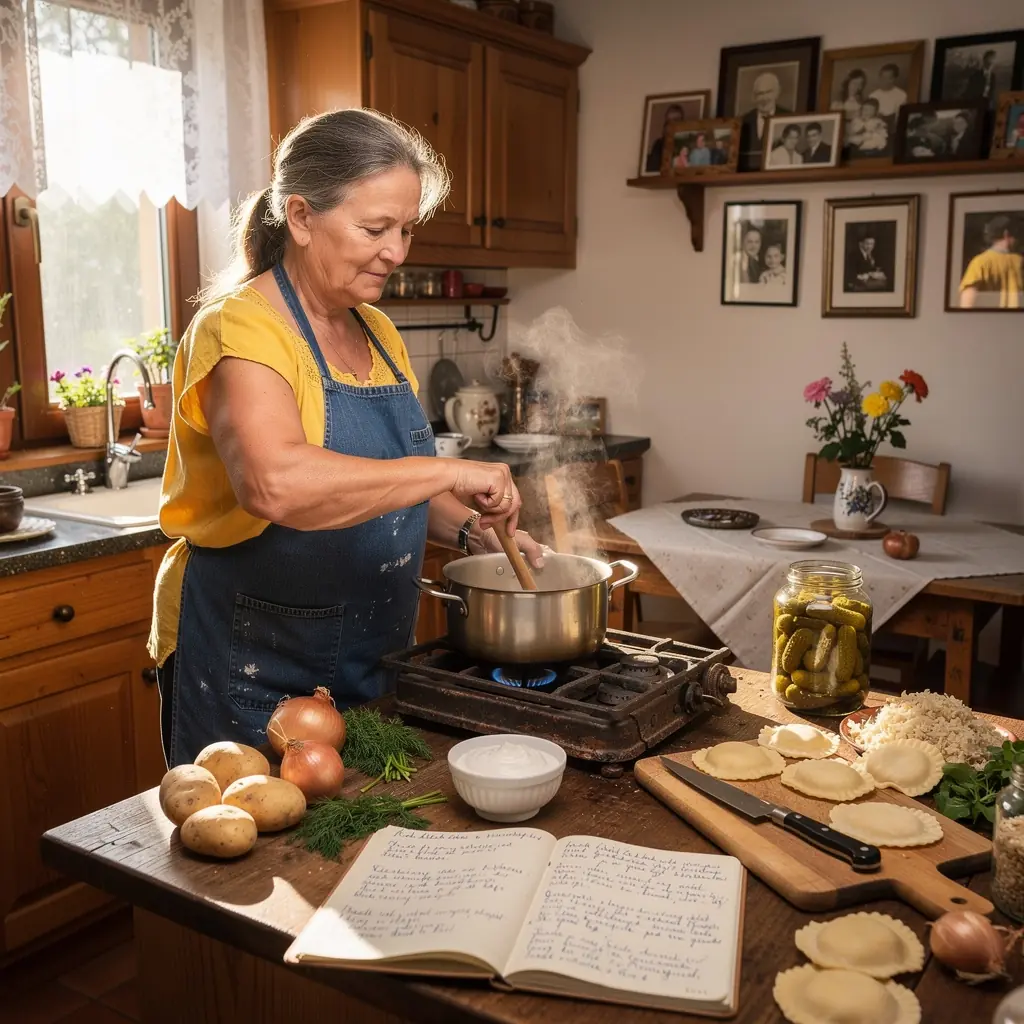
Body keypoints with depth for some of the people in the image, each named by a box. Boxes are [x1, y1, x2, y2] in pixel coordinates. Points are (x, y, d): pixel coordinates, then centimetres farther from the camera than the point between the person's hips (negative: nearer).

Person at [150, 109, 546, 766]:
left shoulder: (377, 332, 8)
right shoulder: (241, 327, -17)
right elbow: (275, 484, -37)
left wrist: (467, 530, 2)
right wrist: (448, 472, -32)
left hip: (370, 659, 8)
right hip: (253, 675, -7)